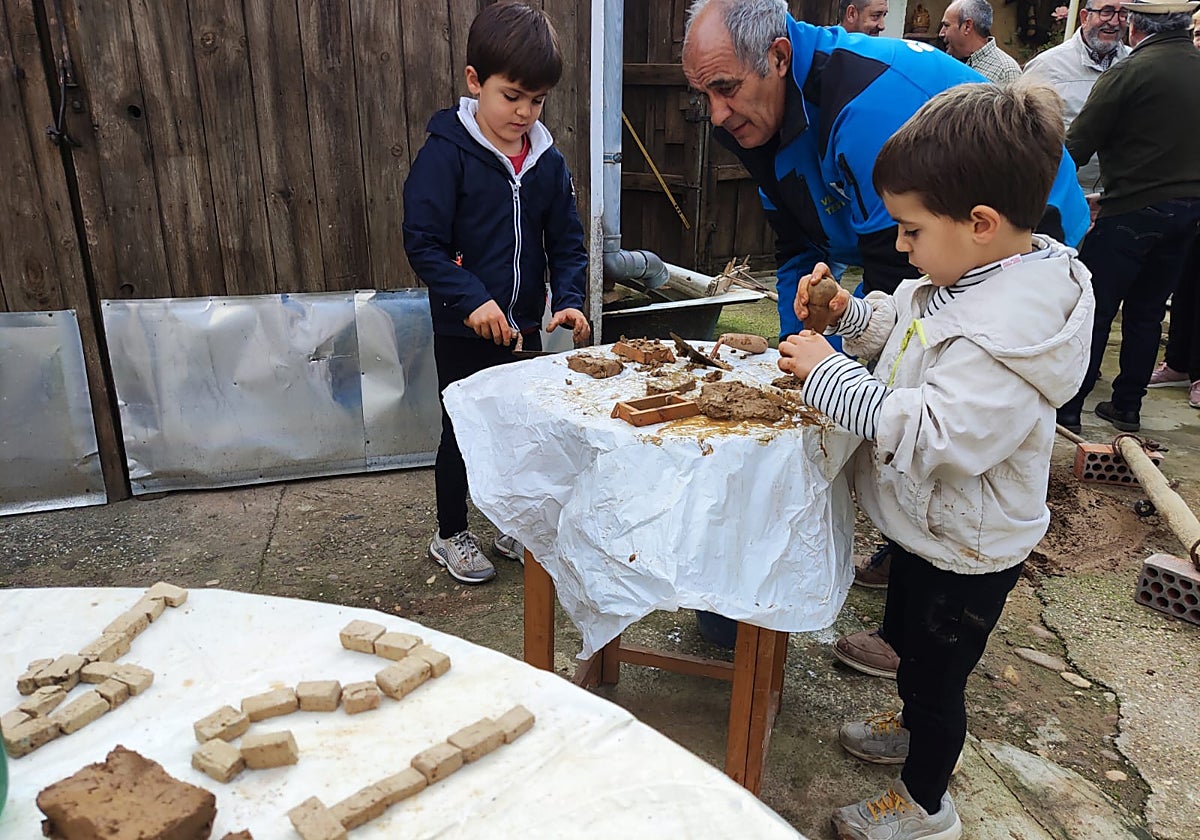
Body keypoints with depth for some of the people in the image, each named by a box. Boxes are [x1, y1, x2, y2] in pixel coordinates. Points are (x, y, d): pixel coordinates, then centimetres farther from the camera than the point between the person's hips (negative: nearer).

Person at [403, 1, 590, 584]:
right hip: (463, 329, -4)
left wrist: (568, 298, -9)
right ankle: (450, 535, 29)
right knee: (462, 429, 9)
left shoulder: (548, 161, 3)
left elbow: (566, 241, 7)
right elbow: (422, 242, -15)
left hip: (525, 326, 5)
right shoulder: (446, 153, -12)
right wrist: (472, 299, -25)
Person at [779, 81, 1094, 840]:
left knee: (934, 673, 12)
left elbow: (931, 434, -38)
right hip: (934, 522, 10)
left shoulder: (1005, 335, -34)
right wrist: (850, 313, -6)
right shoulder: (973, 273, -3)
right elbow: (903, 324, 13)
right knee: (907, 637, 30)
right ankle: (916, 729, 58)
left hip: (965, 552, -9)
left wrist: (828, 375, -33)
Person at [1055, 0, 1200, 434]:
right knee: (1146, 312, 14)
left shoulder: (1129, 72, -12)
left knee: (1093, 309, -2)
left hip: (1134, 208, -7)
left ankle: (1067, 410, 0)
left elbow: (1077, 147, -11)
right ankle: (1127, 406, 22)